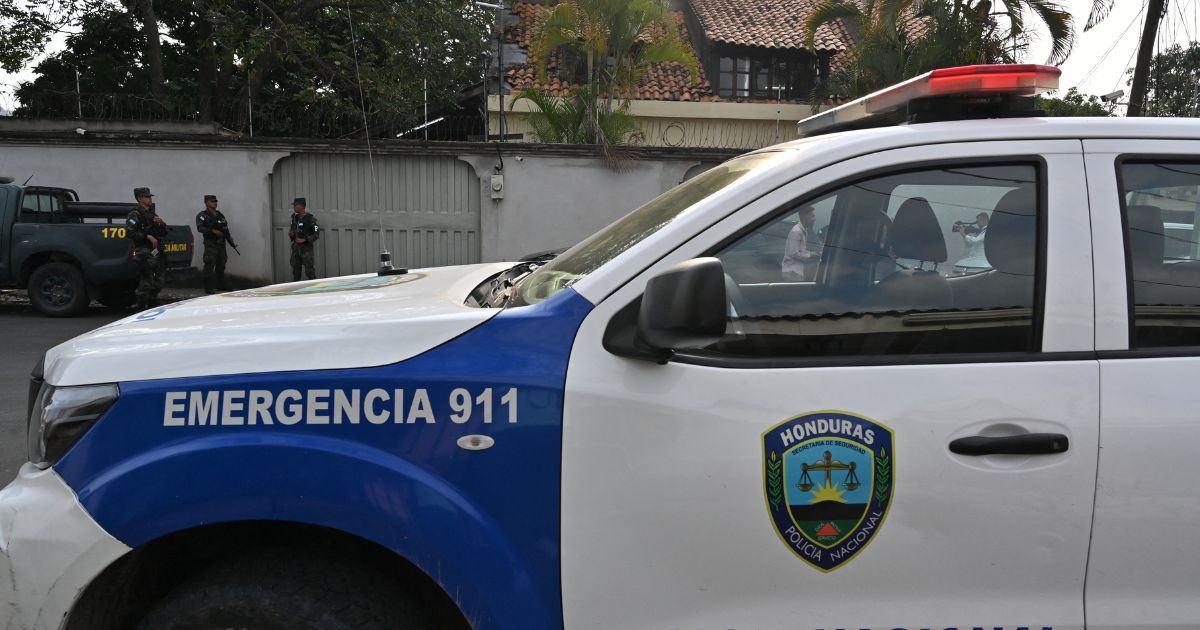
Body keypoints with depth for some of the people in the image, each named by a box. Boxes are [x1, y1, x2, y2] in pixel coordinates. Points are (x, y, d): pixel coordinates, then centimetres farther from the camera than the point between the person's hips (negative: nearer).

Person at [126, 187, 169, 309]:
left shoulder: (153, 214, 20)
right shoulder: (135, 215, -5)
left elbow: (164, 233, 23)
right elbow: (129, 232, -18)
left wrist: (161, 223, 3)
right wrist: (147, 236, -21)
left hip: (157, 252, 9)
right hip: (145, 252, -8)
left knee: (157, 282, 14)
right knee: (146, 282, -11)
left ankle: (153, 307, 25)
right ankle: (142, 308, -6)